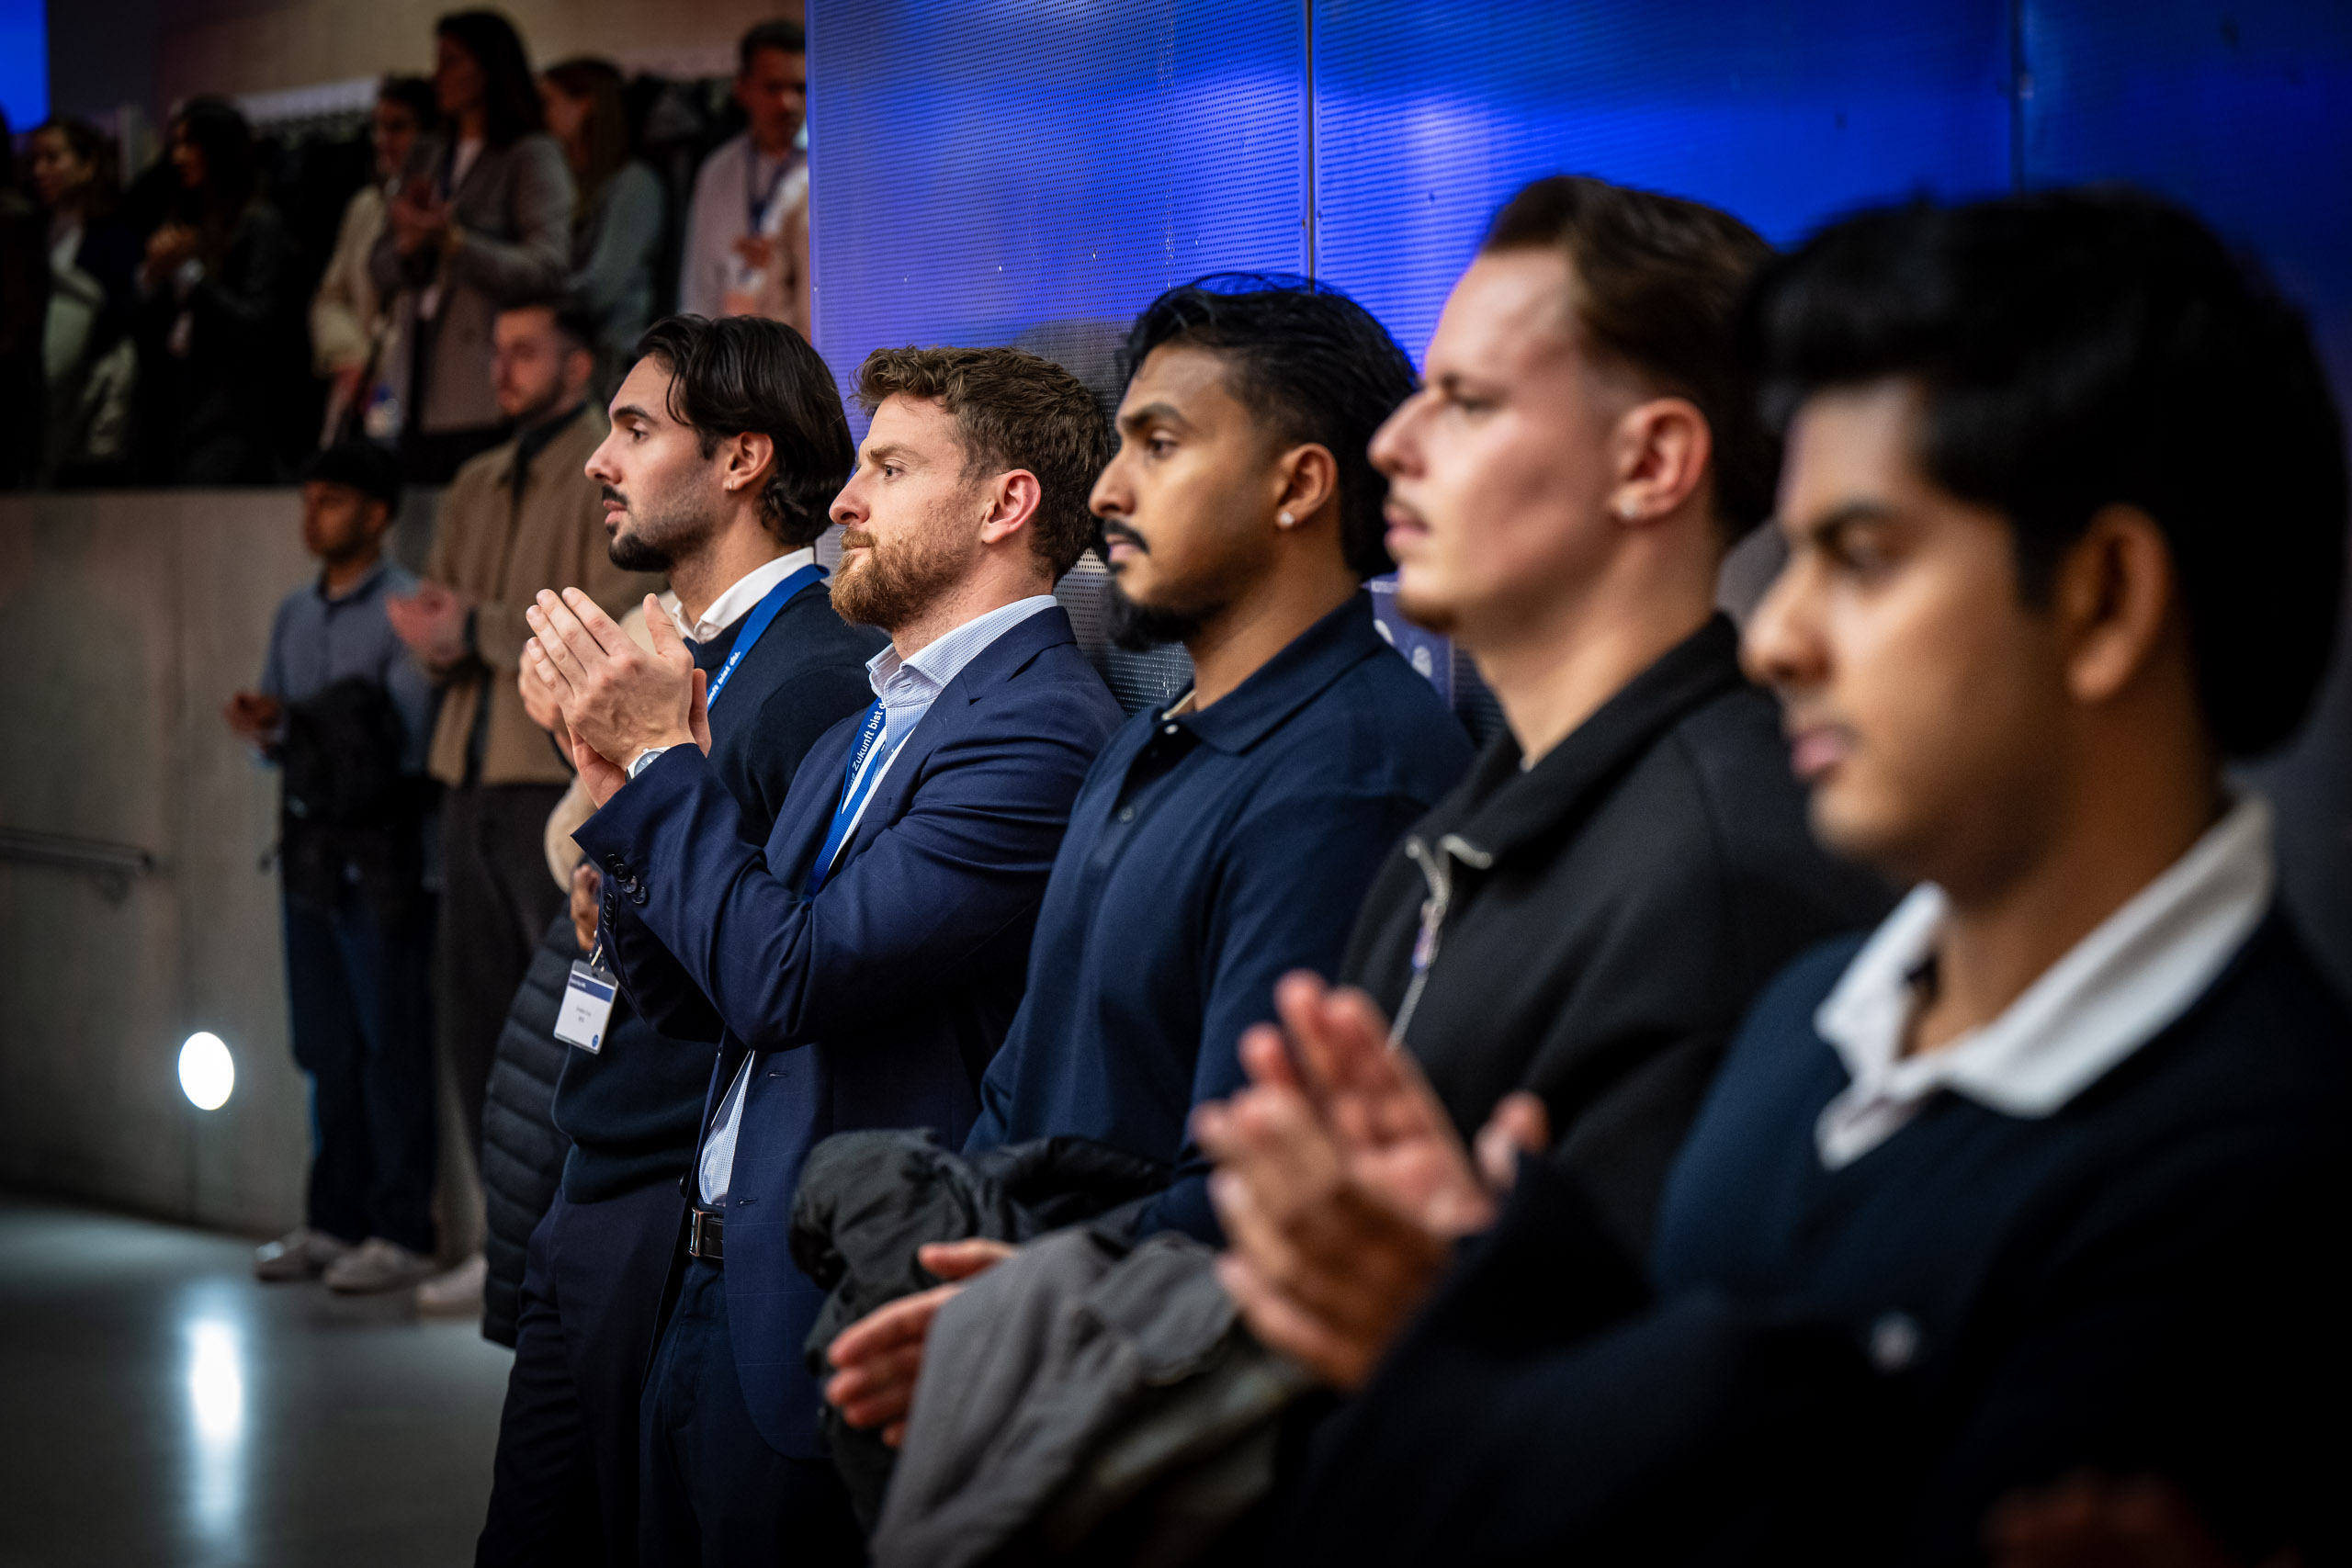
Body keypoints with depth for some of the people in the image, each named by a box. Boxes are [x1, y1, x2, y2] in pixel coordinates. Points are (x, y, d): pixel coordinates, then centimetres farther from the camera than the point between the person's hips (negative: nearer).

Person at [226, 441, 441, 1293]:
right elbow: (280, 736, 17)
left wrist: (291, 723, -17)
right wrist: (262, 731, -5)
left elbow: (404, 737, -15)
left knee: (390, 1047, -2)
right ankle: (333, 1221, 18)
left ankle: (401, 1231, 2)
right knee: (326, 1049, 11)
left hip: (380, 859, -7)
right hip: (311, 847, 7)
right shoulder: (295, 615, 15)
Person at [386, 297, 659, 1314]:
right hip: (475, 774, 7)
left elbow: (617, 622, -13)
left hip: (568, 779, -7)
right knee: (474, 1008, 8)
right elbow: (445, 635, 17)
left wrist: (479, 629, -14)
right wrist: (435, 634, -6)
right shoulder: (477, 488, 20)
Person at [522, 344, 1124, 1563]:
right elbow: (692, 1001, 15)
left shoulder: (1040, 728, -16)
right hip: (716, 1292, 9)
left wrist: (662, 755, -12)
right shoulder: (864, 732, 15)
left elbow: (788, 977, -22)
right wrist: (622, 784, 1)